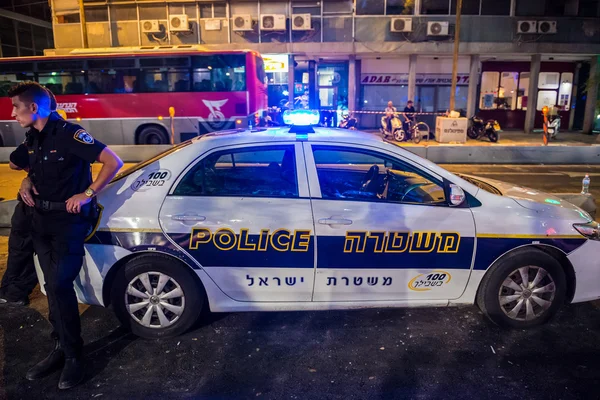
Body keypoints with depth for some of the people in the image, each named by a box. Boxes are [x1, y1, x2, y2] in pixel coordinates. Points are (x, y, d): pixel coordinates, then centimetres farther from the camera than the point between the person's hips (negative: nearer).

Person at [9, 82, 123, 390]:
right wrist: (26, 183, 5)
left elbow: (113, 162, -21)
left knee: (60, 285, -10)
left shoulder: (68, 134, -15)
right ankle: (61, 348, 22)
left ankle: (72, 356, 4)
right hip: (42, 218, 8)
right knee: (52, 286, 10)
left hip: (69, 220, -8)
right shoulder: (33, 139, 9)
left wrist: (88, 194, -19)